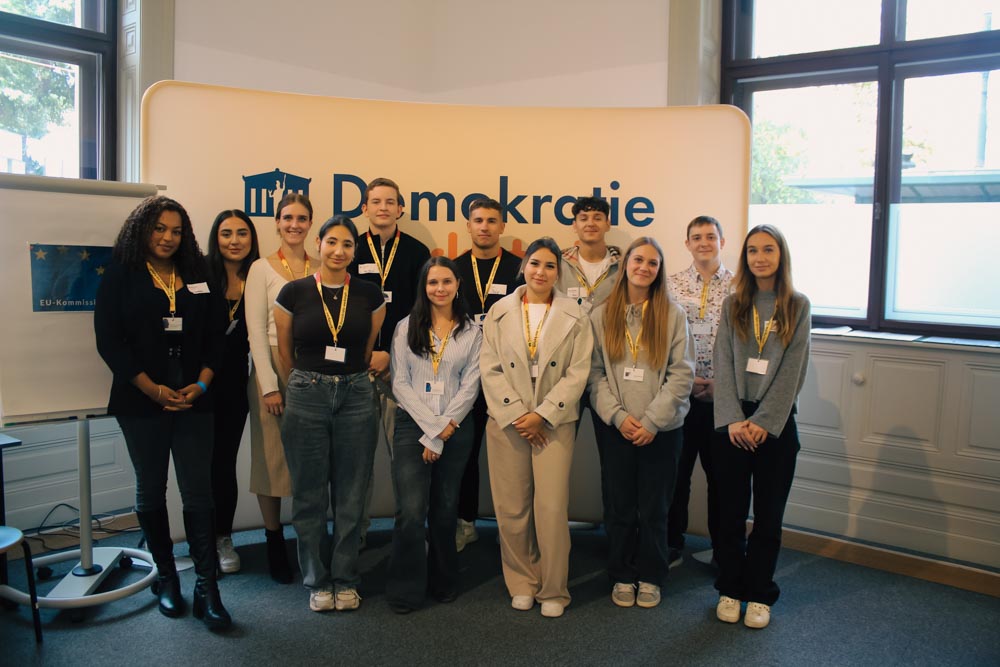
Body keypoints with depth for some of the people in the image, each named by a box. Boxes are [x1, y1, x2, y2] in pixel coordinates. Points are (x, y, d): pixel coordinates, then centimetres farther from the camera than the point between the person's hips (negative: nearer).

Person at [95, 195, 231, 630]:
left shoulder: (198, 277, 10)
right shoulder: (120, 278, 2)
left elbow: (215, 334, 8)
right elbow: (109, 340, -5)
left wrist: (201, 384, -6)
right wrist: (153, 389, -12)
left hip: (193, 399, 2)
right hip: (141, 400, -1)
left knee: (198, 491, -3)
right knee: (151, 489, 8)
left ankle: (206, 586, 1)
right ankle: (165, 576, 23)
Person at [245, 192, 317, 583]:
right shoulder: (262, 269, 0)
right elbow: (256, 329, -6)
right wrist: (269, 385, -12)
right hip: (272, 369, -2)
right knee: (272, 459, 3)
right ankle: (275, 545, 17)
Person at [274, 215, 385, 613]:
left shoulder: (370, 295, 1)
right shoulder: (294, 292, -2)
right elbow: (284, 353, 7)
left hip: (356, 397, 1)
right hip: (306, 398, -1)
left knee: (351, 495, 8)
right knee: (310, 495, 7)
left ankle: (345, 580, 23)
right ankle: (317, 581, 23)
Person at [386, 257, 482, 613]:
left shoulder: (471, 332, 6)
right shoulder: (406, 328, 4)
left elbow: (470, 386, 1)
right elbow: (400, 383, -1)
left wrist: (445, 427, -10)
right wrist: (432, 426, -9)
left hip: (456, 428, 1)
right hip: (412, 425, -1)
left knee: (445, 509, 9)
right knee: (411, 510, -7)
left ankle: (443, 582, 25)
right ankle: (405, 589, 6)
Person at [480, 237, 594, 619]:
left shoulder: (574, 316, 4)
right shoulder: (500, 312, 7)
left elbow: (578, 372, -1)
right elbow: (490, 368, 2)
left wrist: (542, 415, -9)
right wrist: (515, 415, -7)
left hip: (554, 422, -1)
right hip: (507, 421, 1)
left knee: (552, 508, -5)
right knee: (511, 509, 4)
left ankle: (553, 590, 11)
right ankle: (521, 583, 21)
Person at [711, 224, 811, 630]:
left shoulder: (797, 306, 1)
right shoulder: (733, 305, 6)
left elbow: (792, 371, -5)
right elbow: (723, 365, 0)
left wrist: (763, 422, -12)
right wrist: (733, 420, -11)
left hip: (776, 423, -1)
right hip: (732, 422, 1)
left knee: (768, 513, 6)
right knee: (730, 511, 7)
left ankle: (759, 595, 21)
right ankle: (730, 589, 22)